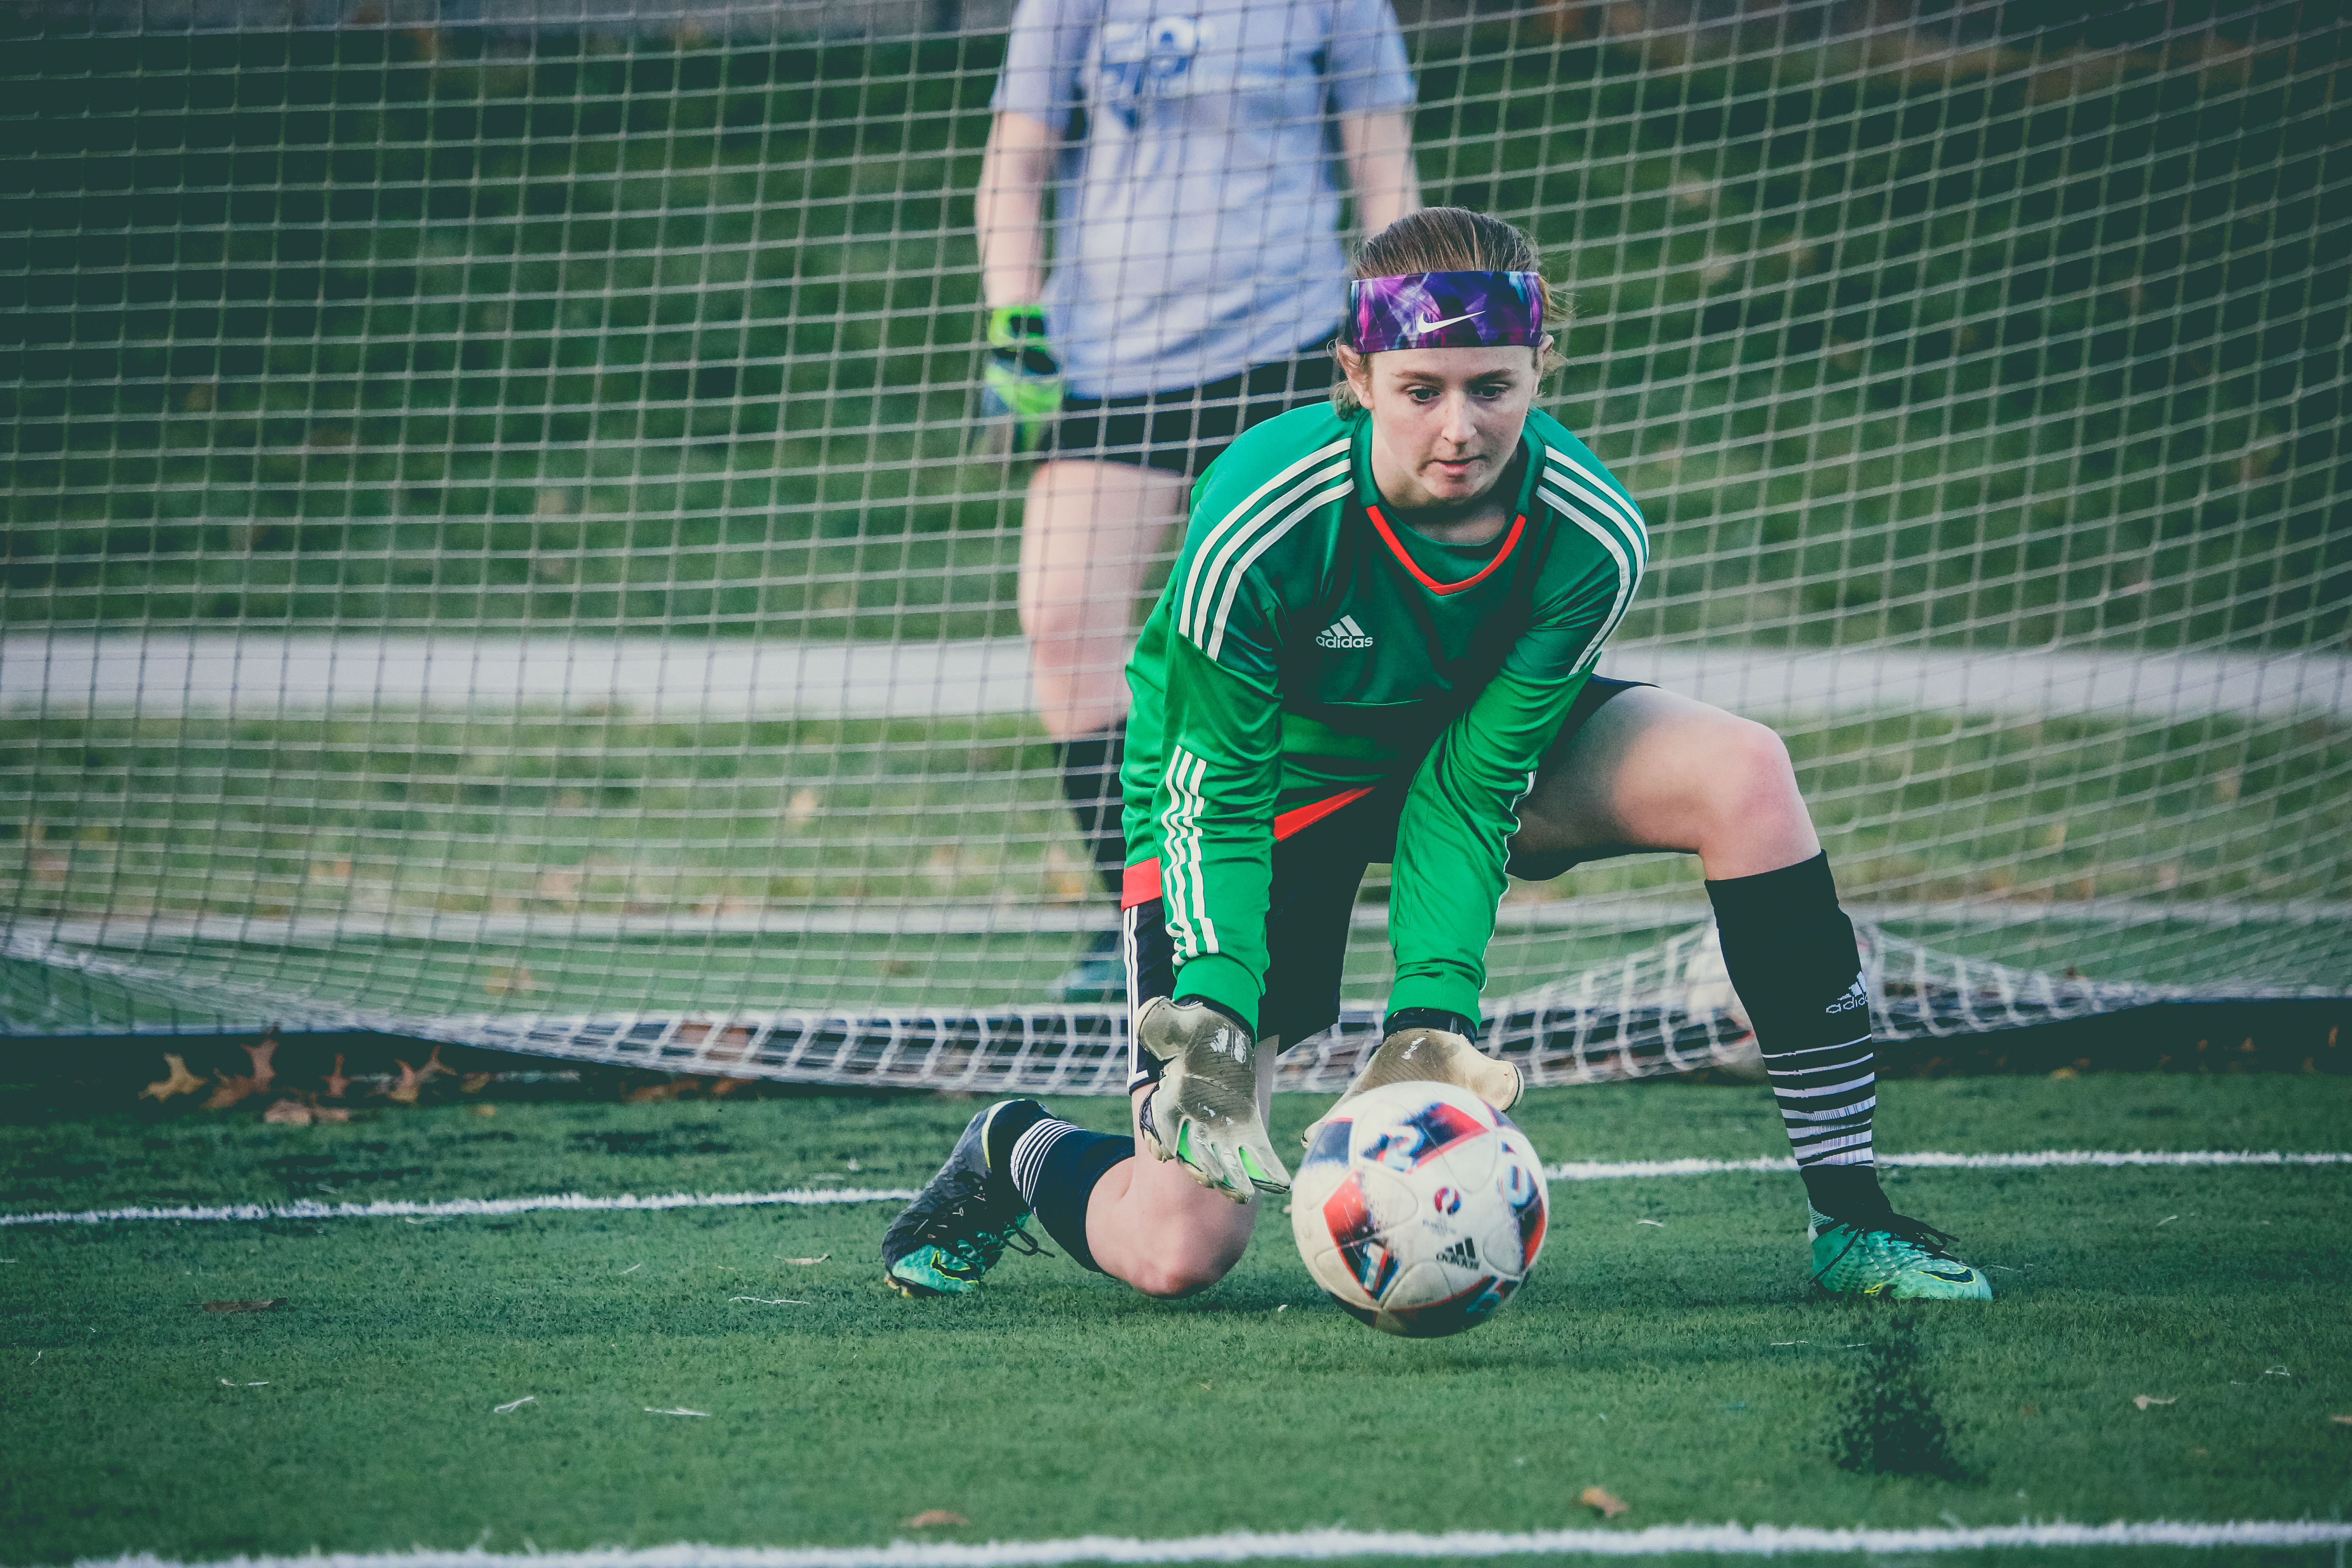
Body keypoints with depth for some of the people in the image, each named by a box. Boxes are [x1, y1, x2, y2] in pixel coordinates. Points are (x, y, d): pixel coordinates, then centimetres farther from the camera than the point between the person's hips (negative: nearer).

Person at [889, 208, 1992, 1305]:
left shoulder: (1593, 539, -25)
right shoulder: (1253, 526, -34)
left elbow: (1475, 789, -20)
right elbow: (1223, 791, -25)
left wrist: (1432, 1013, -32)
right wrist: (1216, 1021, -39)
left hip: (1454, 750, 4)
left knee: (1742, 775, -25)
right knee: (1177, 1252, -16)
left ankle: (1850, 1216, -16)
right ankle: (1011, 1155, 22)